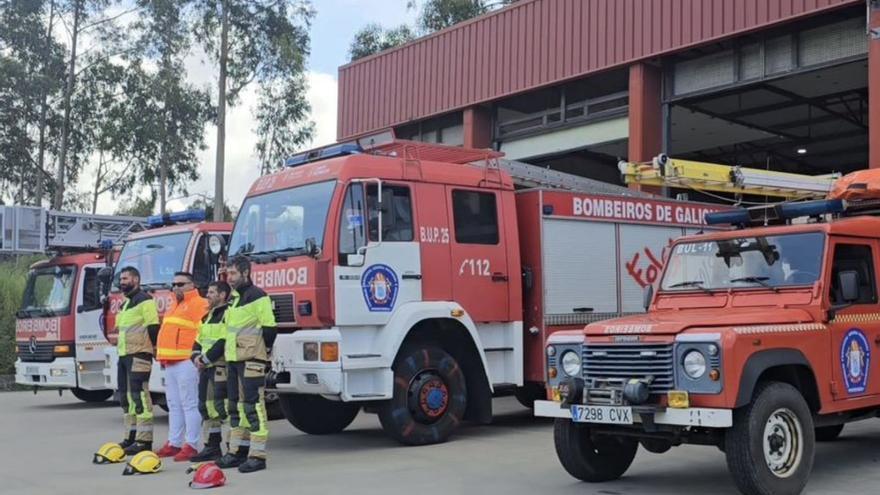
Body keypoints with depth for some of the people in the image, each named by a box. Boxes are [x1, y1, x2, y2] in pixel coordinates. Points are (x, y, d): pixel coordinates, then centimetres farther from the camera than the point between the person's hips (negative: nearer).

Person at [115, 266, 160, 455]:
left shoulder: (145, 300, -8)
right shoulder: (125, 303, 21)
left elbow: (153, 328, -14)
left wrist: (152, 349, -15)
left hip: (139, 355, -10)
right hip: (124, 355, 10)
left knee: (140, 396, -11)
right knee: (126, 397, 12)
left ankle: (144, 440, -11)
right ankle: (131, 437, 19)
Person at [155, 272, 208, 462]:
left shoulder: (199, 304, -6)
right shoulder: (175, 305, 24)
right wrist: (163, 356, 23)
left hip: (186, 362, -9)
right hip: (170, 363, 10)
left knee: (189, 404, -8)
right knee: (174, 405, 12)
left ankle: (191, 445, -7)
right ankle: (174, 443, 17)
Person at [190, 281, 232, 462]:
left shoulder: (228, 315, -11)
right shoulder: (208, 317, 20)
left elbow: (223, 343, -19)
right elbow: (199, 341, 20)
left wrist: (205, 359, -14)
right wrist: (196, 357, 1)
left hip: (221, 367, -10)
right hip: (206, 368, 10)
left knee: (223, 407, -13)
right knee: (206, 406, 13)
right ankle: (212, 447, 21)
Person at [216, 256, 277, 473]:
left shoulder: (257, 297, -11)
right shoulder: (234, 298, 17)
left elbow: (269, 329, -12)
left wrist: (261, 353, -7)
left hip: (251, 360, -9)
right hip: (233, 359, 9)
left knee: (253, 406, -10)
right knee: (236, 406, 13)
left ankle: (257, 455, -8)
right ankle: (238, 451, 21)